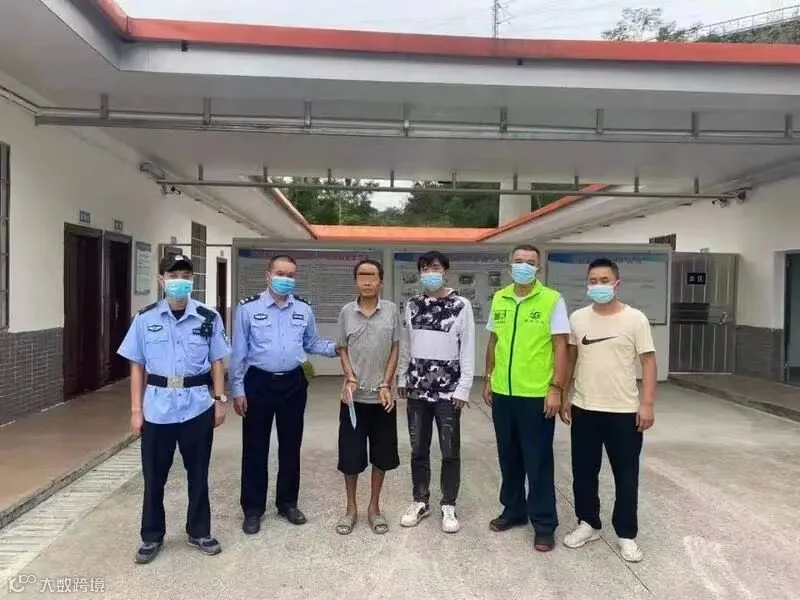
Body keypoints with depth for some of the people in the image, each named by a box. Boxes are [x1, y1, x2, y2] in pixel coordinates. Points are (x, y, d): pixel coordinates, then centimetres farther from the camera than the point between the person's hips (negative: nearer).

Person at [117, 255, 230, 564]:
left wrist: (220, 400, 2)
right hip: (157, 405, 0)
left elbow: (216, 362, 4)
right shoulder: (145, 318, -1)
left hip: (197, 404, 0)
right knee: (154, 474, 12)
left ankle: (199, 532, 32)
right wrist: (136, 409, 1)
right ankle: (152, 536, 32)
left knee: (198, 472, 13)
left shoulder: (209, 318, -2)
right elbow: (137, 366, 2)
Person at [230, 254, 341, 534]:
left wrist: (336, 348, -9)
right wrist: (237, 390, -6)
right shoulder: (248, 308, -7)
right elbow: (238, 352, -5)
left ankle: (288, 503, 31)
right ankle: (253, 509, 23)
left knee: (290, 446, 14)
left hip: (294, 383, 3)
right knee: (255, 448, 7)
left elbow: (312, 343, 9)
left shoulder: (304, 309, 2)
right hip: (259, 383, -3)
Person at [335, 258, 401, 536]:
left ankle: (374, 507, 27)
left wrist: (386, 385, -6)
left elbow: (395, 349, 1)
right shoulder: (346, 312, -1)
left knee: (381, 454, 9)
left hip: (381, 396, 0)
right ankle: (351, 508, 25)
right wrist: (350, 379, -9)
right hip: (354, 395, 0)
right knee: (350, 454, 6)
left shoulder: (391, 310, -2)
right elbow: (343, 349, 6)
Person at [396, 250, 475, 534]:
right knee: (418, 450, 13)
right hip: (417, 389, 3)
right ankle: (420, 502, 28)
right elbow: (405, 346, 12)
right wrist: (402, 379, 9)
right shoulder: (412, 306, 5)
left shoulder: (461, 305, -6)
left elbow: (468, 350, -6)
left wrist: (463, 388, -10)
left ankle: (448, 506, 22)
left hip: (448, 390, -3)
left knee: (450, 451, 7)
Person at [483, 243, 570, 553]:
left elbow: (560, 347, -9)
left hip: (537, 395, -5)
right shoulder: (499, 299, 7)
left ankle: (544, 523, 18)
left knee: (538, 460, 4)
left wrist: (555, 388, -14)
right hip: (503, 393, 5)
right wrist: (488, 380, 13)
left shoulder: (552, 300, -7)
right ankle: (513, 510, 33)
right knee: (508, 456, 16)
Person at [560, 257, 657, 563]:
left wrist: (647, 404, -11)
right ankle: (588, 524, 31)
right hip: (584, 409, 3)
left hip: (624, 412, -3)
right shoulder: (578, 318, 2)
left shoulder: (635, 319, -7)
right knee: (584, 471, 13)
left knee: (626, 475, 7)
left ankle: (627, 534, 23)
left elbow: (648, 362, -5)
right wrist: (564, 397, 7)